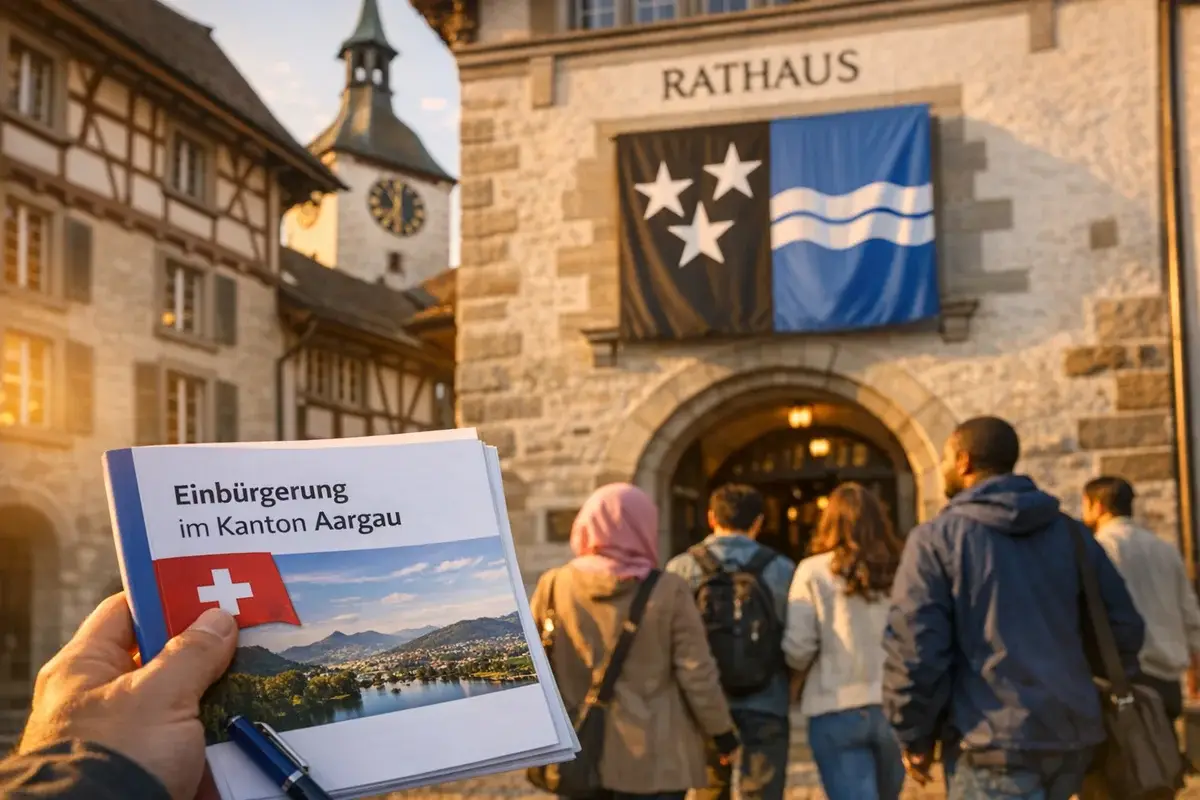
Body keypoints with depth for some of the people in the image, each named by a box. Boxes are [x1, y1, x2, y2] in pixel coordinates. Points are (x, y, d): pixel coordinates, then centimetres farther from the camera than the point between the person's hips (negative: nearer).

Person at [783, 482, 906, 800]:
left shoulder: (813, 572, -5)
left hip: (836, 711, -3)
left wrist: (806, 668, 13)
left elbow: (798, 648, -7)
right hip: (894, 708, 3)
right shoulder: (899, 572, 0)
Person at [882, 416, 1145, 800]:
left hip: (995, 743, -6)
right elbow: (1123, 627, 11)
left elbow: (913, 647, -11)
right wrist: (1094, 711, 22)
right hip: (1072, 739, 6)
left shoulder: (936, 538, -6)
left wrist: (915, 736, 1)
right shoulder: (1069, 532, 10)